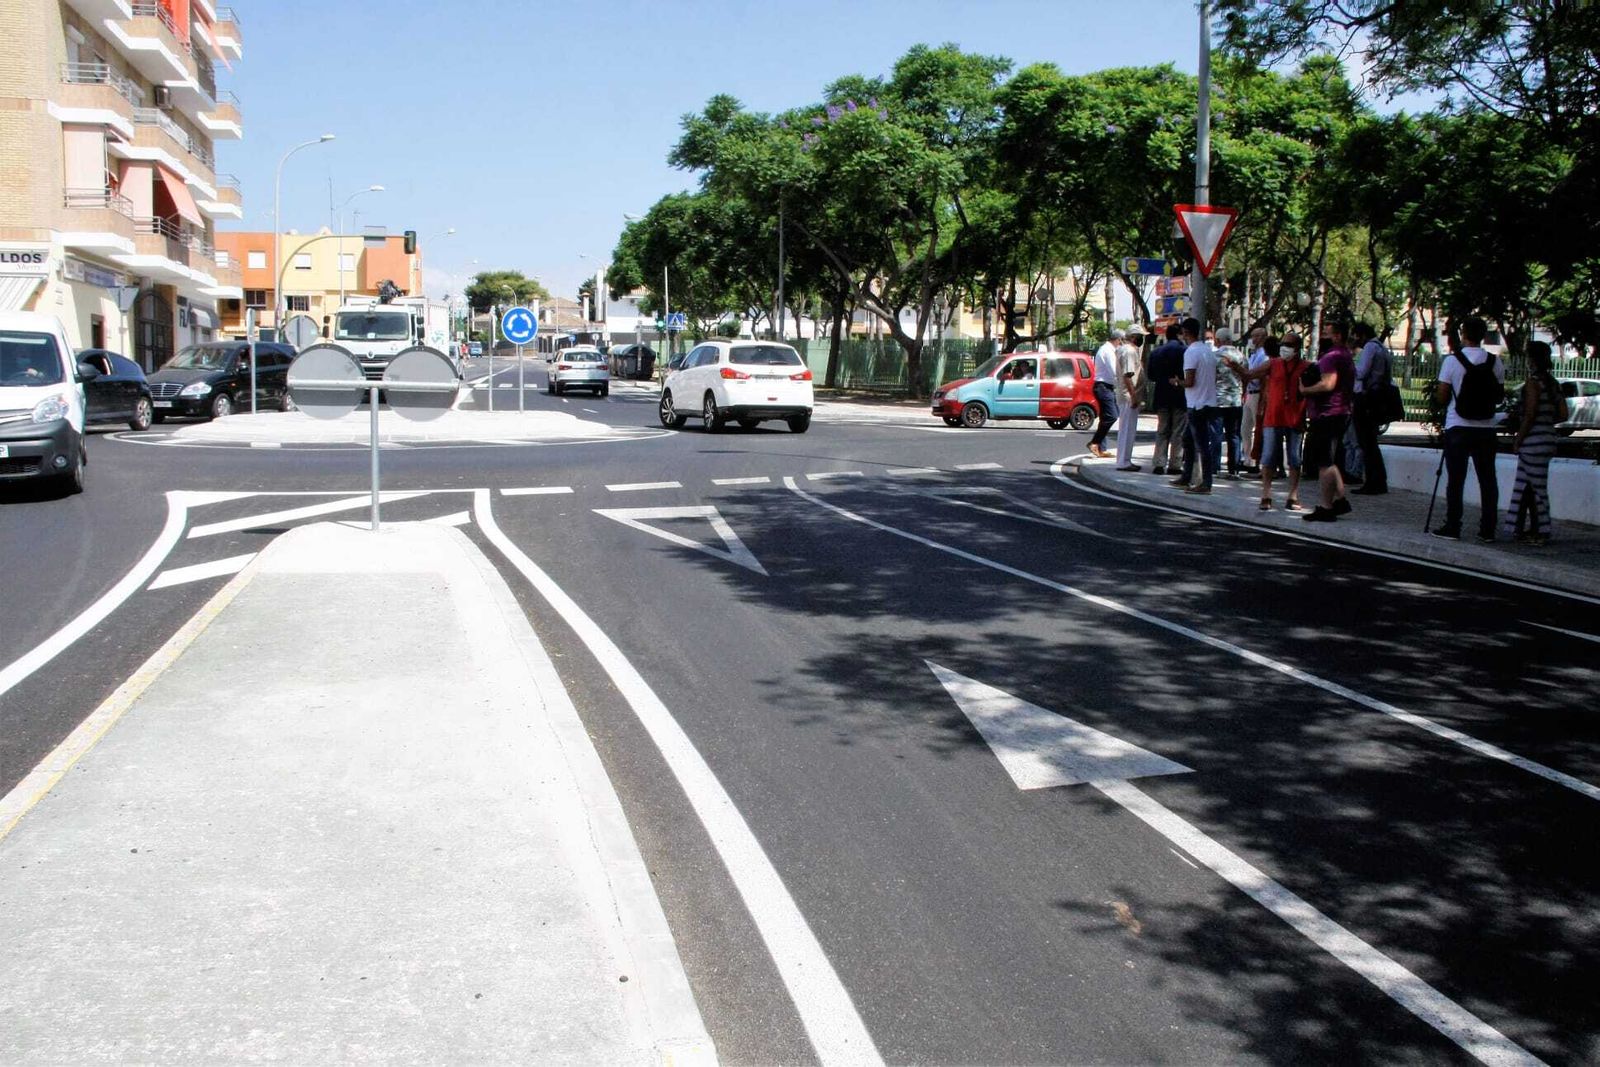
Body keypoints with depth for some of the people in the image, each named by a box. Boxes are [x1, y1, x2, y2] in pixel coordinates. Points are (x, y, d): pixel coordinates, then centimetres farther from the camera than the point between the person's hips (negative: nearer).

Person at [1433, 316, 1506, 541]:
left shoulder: (1452, 360, -8)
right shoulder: (1495, 362, 0)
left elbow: (1442, 397, -6)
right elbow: (1499, 395, 7)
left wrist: (1435, 392, 15)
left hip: (1458, 427, -2)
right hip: (1485, 428, 2)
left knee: (1455, 479, 3)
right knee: (1487, 479, 7)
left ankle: (1452, 527, 4)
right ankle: (1487, 530, 9)